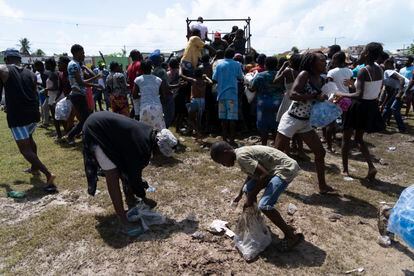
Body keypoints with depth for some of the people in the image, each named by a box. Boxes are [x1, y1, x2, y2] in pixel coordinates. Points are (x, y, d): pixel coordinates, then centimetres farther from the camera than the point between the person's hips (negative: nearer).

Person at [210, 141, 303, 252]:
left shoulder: (241, 156, -20)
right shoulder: (241, 153, 10)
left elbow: (264, 175, -24)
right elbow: (251, 174, 26)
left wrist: (252, 195, -13)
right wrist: (240, 194, 33)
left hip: (285, 168, -10)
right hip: (273, 169, 10)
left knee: (264, 205, -19)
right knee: (247, 190, 12)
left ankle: (291, 236, -1)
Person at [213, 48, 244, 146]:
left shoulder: (219, 64, 4)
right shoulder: (236, 64, 0)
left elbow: (214, 79, 1)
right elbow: (240, 78, 4)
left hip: (221, 93, 3)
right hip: (232, 93, -3)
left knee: (223, 117, 9)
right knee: (232, 117, -2)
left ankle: (225, 138, 15)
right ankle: (231, 140, -2)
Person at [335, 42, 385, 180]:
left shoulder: (363, 71, -20)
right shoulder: (380, 70, 3)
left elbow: (359, 95, -26)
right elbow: (378, 91, 13)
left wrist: (341, 94, -14)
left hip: (360, 106, -7)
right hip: (371, 106, 7)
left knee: (346, 138, 10)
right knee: (359, 138, 21)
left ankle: (345, 169, 18)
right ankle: (371, 166, 7)